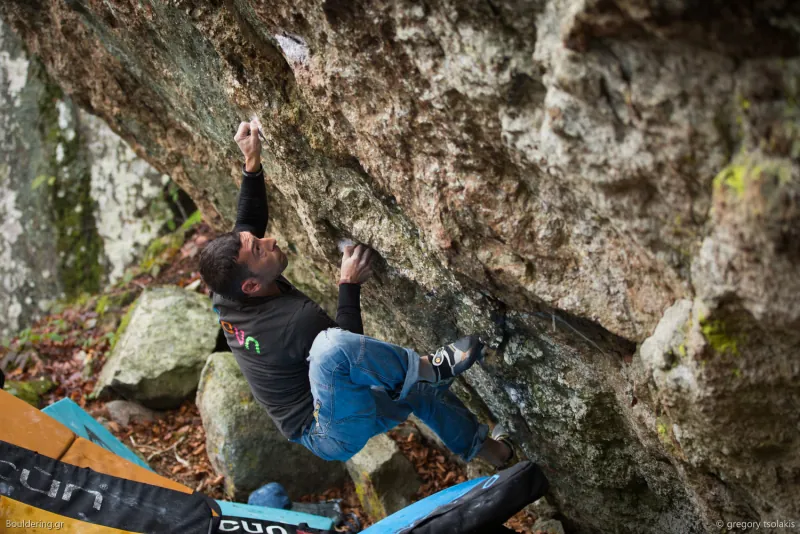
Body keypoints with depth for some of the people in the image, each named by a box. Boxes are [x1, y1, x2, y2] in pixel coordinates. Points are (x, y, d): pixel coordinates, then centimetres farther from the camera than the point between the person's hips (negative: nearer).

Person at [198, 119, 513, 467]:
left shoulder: (227, 300, -8)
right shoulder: (297, 319, -31)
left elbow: (248, 224, 6)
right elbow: (347, 341, -12)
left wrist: (252, 164, -4)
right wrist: (349, 285, -9)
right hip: (332, 434, -10)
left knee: (419, 389, 21)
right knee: (330, 344, -38)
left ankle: (481, 446, 41)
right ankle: (430, 367, -14)